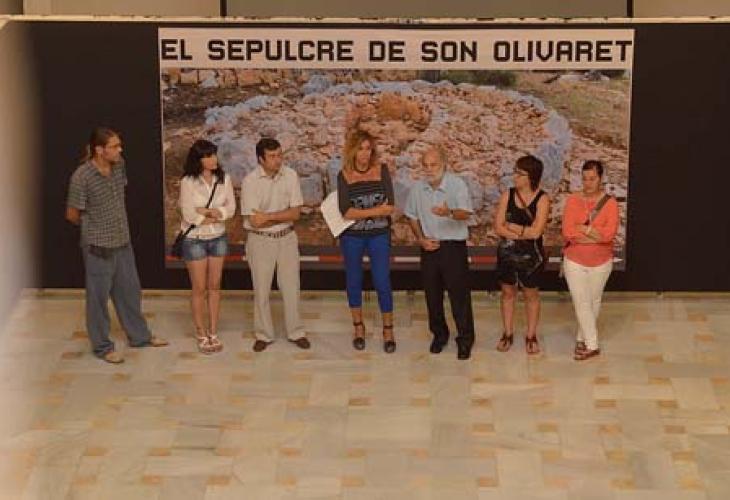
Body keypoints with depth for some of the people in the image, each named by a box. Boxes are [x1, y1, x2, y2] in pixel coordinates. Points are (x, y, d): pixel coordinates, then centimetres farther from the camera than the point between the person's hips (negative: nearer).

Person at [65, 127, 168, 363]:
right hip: (98, 246, -7)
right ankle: (102, 347, 18)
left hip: (123, 242, 7)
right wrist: (93, 226, 5)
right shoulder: (81, 177, -22)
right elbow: (72, 215, -12)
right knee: (98, 297, 6)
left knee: (130, 291, 18)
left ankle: (140, 335, 33)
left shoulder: (119, 165, -2)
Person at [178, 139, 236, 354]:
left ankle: (213, 333, 20)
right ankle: (201, 334, 17)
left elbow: (230, 208, -5)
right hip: (194, 240, -4)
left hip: (218, 238, 4)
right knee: (199, 288, 5)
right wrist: (215, 216, -11)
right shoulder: (188, 182, -16)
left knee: (214, 287, 10)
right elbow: (189, 214, -19)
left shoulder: (224, 179, -5)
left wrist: (207, 211, -20)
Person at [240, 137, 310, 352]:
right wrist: (283, 216, -13)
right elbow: (254, 221, -18)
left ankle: (296, 332, 23)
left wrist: (268, 217, -19)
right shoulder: (250, 181, -14)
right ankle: (263, 335, 20)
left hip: (287, 238, 2)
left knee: (291, 288, 10)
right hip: (260, 240, -2)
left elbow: (296, 213, -10)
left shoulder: (290, 176, -6)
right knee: (261, 290, 7)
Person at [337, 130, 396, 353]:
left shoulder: (382, 171, -4)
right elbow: (346, 212, -15)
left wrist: (360, 212, -12)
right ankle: (358, 328, 27)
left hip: (379, 235, -1)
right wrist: (376, 210, -16)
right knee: (353, 281, 11)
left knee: (382, 282, 0)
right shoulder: (344, 176, -5)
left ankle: (388, 330, 13)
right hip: (352, 237, 1)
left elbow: (390, 207, -11)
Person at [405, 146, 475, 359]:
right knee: (432, 294, 12)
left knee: (459, 294, -2)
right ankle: (439, 334, 28)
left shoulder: (457, 184, -13)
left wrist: (450, 213, -46)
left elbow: (466, 213, -25)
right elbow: (412, 216, 14)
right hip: (429, 246, 4)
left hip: (454, 246, -4)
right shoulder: (418, 188, 1)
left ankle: (465, 339, 9)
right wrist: (420, 238, 0)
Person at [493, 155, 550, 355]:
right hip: (507, 253, 3)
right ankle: (508, 333, 28)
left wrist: (511, 226, -12)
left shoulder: (542, 199, -13)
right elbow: (498, 228, -9)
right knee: (508, 292, 14)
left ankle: (531, 336, 25)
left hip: (531, 255, -3)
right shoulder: (507, 195, -4)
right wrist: (523, 232, -18)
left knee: (531, 294, 12)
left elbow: (536, 232, -20)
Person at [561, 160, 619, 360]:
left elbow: (610, 233, -21)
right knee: (581, 302, -2)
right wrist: (597, 235, -20)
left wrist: (583, 228, -19)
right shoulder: (573, 200, -9)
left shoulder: (610, 202, -10)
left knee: (593, 301, 14)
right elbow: (568, 233, -18)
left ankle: (582, 338, 31)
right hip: (575, 261, -1)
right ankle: (592, 345, 5)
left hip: (601, 262, 1)